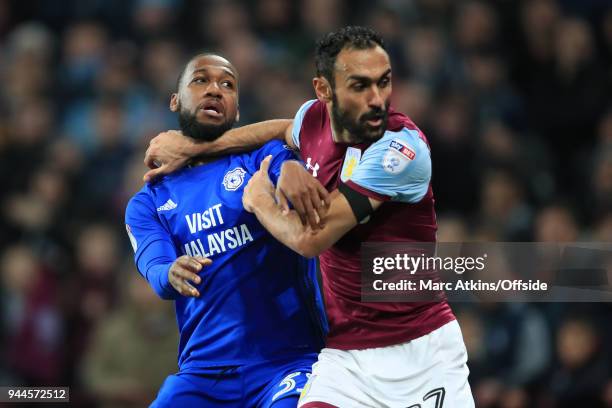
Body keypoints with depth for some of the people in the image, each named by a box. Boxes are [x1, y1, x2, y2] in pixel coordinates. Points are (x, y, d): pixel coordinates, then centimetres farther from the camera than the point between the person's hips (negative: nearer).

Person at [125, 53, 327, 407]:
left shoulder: (263, 156, 6)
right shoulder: (147, 203, 13)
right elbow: (154, 270, -5)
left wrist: (292, 172, -42)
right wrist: (171, 274, -30)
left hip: (289, 361, -3)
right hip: (201, 374, 3)